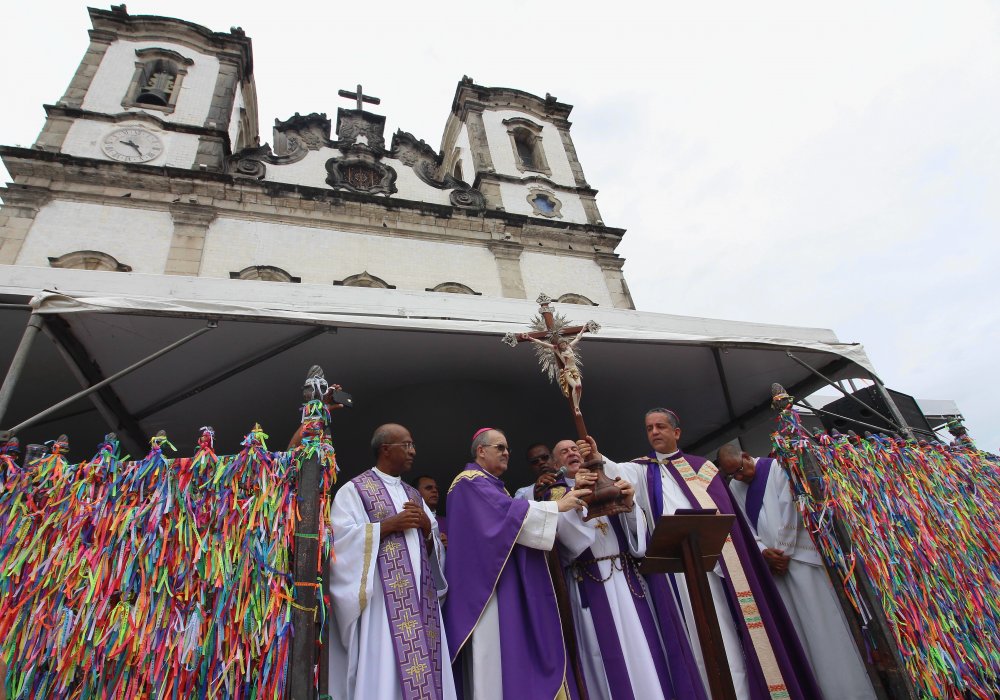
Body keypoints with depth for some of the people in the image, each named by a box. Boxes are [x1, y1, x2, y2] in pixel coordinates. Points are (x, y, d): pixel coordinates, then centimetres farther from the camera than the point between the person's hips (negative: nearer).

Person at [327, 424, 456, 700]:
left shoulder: (413, 495, 18)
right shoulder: (354, 489, -1)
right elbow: (341, 537, -13)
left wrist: (426, 527, -3)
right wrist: (389, 525, -14)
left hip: (420, 597, 6)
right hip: (383, 597, -6)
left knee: (423, 664, 4)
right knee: (385, 667, -7)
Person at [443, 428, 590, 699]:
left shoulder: (494, 486, 22)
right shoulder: (470, 481, -9)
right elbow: (508, 511, -20)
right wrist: (557, 505, -16)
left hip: (504, 579, 10)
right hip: (486, 579, -10)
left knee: (510, 646, 7)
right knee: (493, 651, -9)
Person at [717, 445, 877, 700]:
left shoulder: (775, 467, -3)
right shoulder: (734, 488, 10)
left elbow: (789, 508, -8)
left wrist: (784, 550, -9)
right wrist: (763, 551, -9)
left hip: (798, 555, -4)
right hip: (771, 564, 4)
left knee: (820, 622, -4)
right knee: (794, 630, 4)